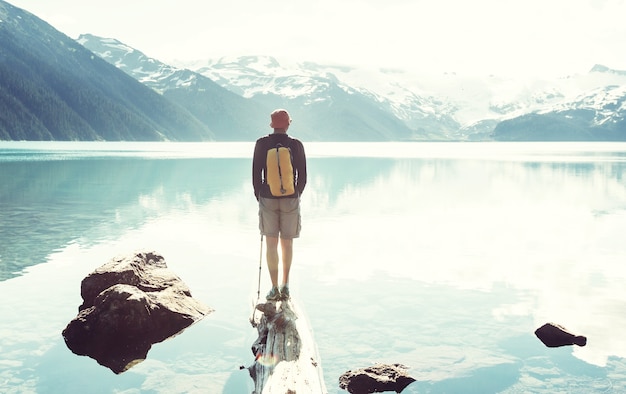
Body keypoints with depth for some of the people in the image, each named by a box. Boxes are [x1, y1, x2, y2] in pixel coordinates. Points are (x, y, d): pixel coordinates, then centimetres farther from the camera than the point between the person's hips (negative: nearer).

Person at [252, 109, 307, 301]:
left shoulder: (262, 144, -4)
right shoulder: (296, 145, -3)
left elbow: (256, 173, -2)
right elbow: (302, 175, 0)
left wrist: (259, 196, 11)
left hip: (268, 199, -1)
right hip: (290, 199, 1)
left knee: (271, 244, 3)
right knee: (287, 244, 12)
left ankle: (275, 289, 2)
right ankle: (285, 285, 17)